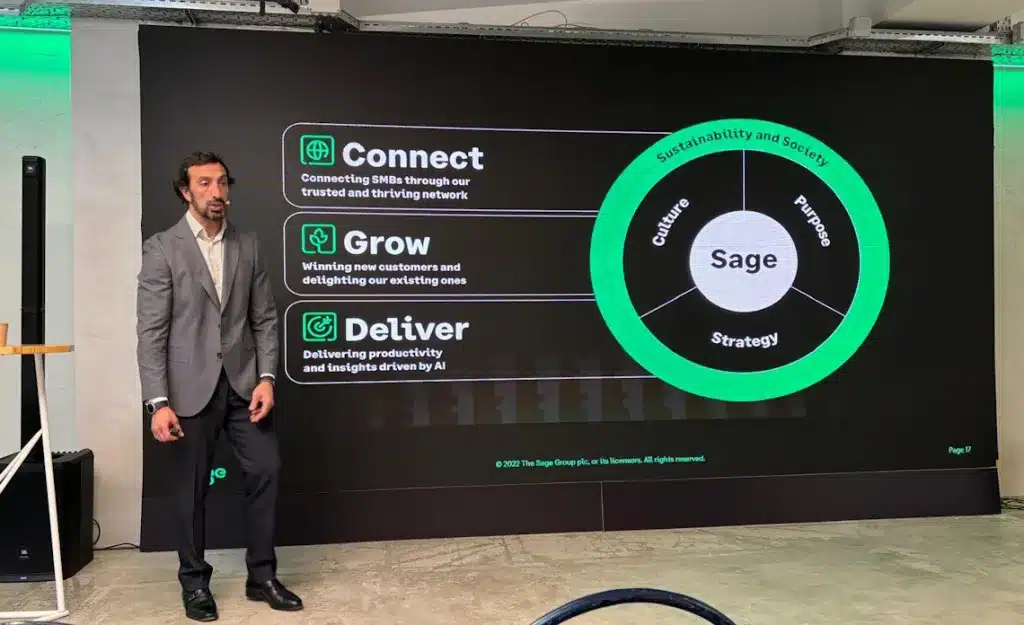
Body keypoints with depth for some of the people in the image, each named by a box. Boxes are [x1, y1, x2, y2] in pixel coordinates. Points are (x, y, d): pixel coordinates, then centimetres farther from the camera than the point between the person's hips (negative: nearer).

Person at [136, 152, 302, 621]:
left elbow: (265, 318, 7)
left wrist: (266, 377, -4)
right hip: (191, 388, -3)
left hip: (242, 382, 3)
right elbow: (151, 332, -8)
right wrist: (158, 401, -14)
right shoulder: (161, 248, -4)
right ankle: (194, 582, 25)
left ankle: (261, 576, 19)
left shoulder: (248, 247, 7)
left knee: (265, 472, 3)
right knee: (192, 488, 7)